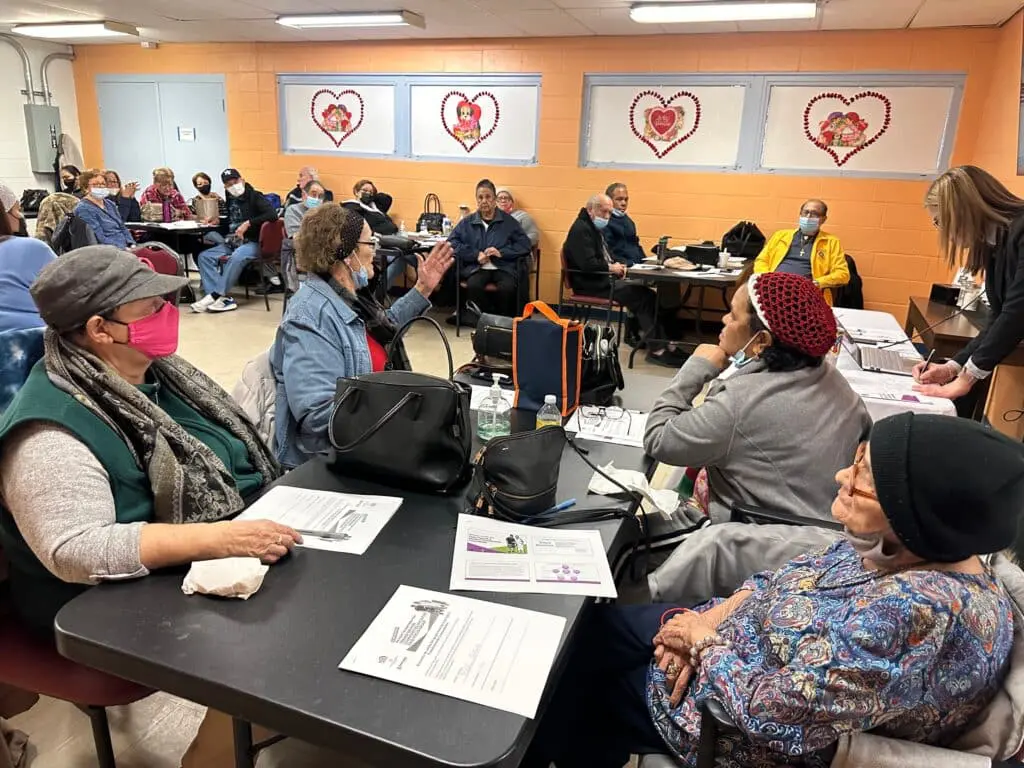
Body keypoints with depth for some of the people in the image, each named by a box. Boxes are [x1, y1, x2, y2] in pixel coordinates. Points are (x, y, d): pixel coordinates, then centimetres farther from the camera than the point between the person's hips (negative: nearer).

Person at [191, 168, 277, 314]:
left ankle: (216, 295, -30)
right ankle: (222, 298, -24)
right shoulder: (231, 200, 16)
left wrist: (248, 223, -21)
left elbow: (273, 214, -20)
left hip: (253, 243, -7)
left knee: (236, 257, -37)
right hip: (232, 243, 7)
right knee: (204, 256, -11)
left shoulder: (254, 197, -4)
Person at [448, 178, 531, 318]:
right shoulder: (467, 222, 16)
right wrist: (475, 254, -8)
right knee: (473, 286, -34)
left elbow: (525, 244, 5)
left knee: (507, 288, -34)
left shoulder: (509, 222, 13)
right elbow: (451, 242, 5)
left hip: (503, 268, -1)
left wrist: (501, 252, -9)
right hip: (477, 268, 1)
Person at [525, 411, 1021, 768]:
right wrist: (709, 619, -10)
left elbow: (773, 712, -35)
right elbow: (789, 580, 3)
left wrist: (702, 638, -18)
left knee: (578, 684, 11)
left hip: (746, 723, -7)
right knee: (597, 625, 17)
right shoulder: (898, 548, -11)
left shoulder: (915, 613, -38)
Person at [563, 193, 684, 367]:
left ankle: (662, 344, -10)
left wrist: (616, 265, 7)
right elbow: (587, 263, -23)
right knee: (642, 296, -18)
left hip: (602, 280, 10)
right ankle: (656, 349, -14)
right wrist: (611, 267, -10)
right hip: (590, 285, -10)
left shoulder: (594, 228, 20)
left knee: (647, 294, -7)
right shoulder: (581, 229, -12)